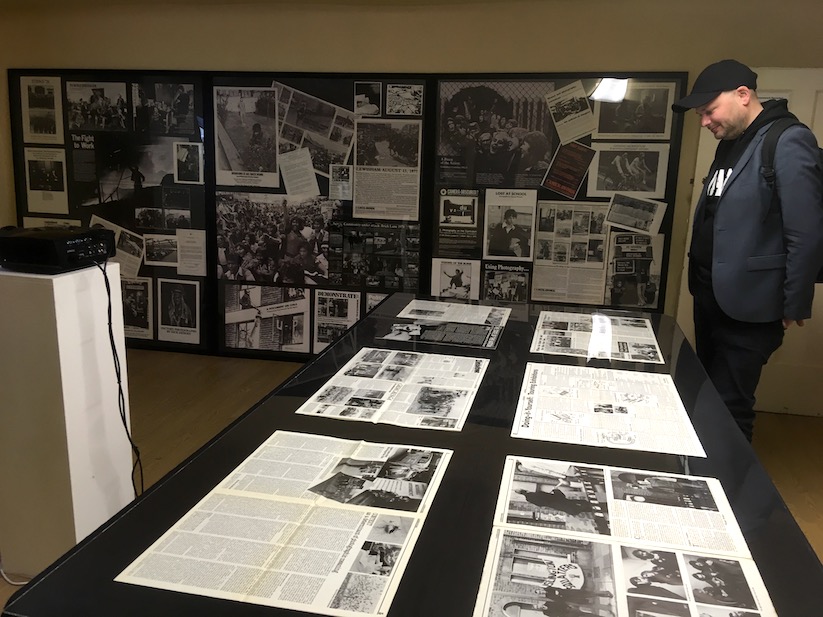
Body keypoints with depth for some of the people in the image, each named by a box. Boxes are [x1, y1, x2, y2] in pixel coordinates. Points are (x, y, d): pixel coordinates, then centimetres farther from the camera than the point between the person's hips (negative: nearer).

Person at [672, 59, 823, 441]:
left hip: (749, 308, -9)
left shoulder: (788, 143, -16)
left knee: (728, 409, 1)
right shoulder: (730, 144, 11)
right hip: (711, 299, 9)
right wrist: (703, 286, 15)